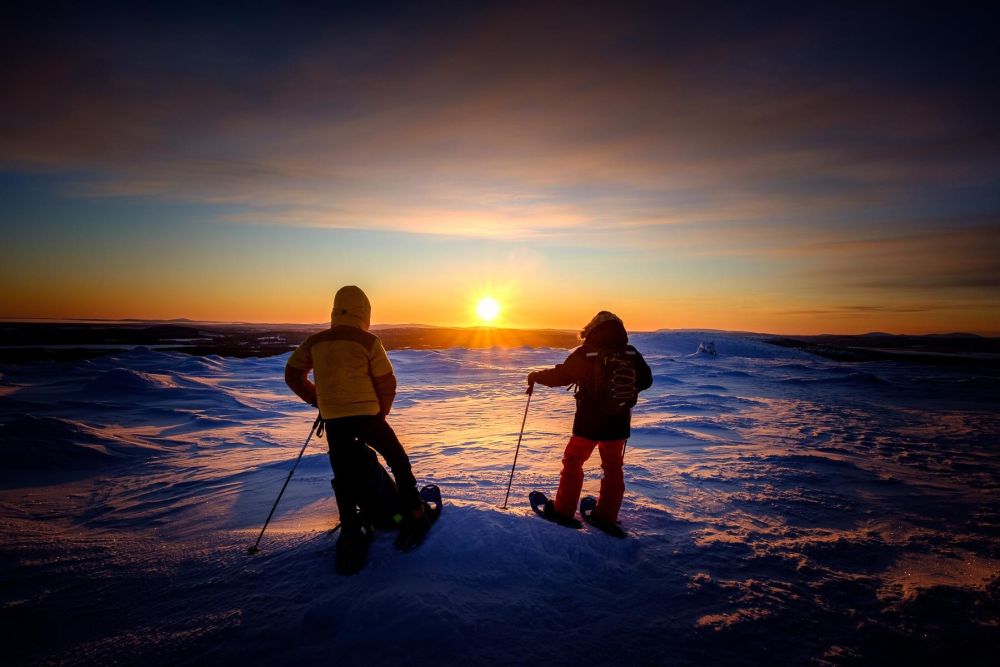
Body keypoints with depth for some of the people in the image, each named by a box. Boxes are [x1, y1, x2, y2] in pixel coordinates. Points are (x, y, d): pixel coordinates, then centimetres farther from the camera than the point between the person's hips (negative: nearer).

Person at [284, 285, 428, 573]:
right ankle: (412, 517, 17)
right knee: (398, 462, 15)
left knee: (344, 480, 12)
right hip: (367, 415, -3)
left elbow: (292, 375, 11)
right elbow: (387, 383, -7)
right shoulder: (368, 341, -8)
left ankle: (350, 538, 12)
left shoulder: (314, 342, 4)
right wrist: (382, 411, 9)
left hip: (333, 420, 4)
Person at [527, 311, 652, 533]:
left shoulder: (584, 353, -12)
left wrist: (536, 376, 12)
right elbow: (646, 380, 10)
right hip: (619, 423, 3)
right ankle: (606, 517, 24)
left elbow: (559, 375, -5)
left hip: (588, 423, -3)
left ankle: (564, 511, 19)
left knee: (573, 461, 14)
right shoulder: (631, 354, -2)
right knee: (613, 467, 18)